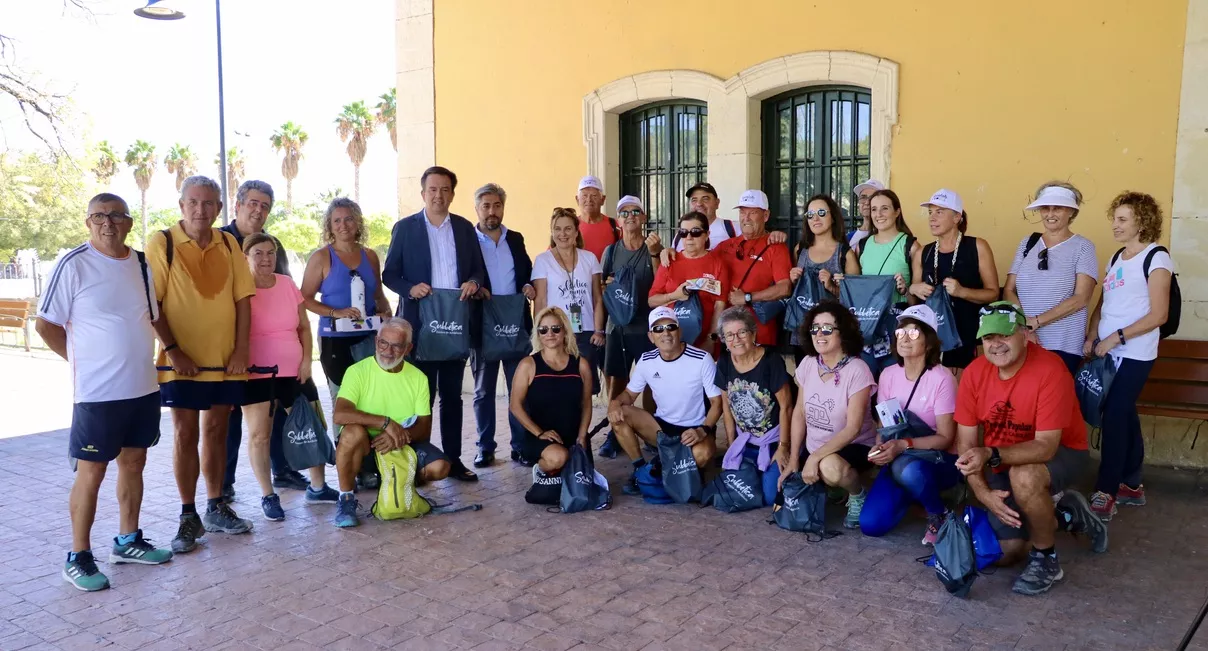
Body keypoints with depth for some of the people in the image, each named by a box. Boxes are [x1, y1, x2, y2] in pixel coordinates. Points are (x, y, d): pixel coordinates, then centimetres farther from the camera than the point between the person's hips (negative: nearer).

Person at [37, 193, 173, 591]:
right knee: (91, 472, 2)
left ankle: (128, 540, 30)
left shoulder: (141, 264, 6)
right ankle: (78, 557, 14)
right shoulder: (74, 265, -11)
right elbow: (46, 325, -7)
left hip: (144, 386, 6)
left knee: (133, 463, 15)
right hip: (98, 391, -6)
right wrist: (82, 360, -4)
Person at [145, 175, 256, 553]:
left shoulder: (228, 244, 5)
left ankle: (216, 508, 23)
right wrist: (172, 350, -14)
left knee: (217, 431, 12)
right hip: (183, 360, -3)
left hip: (226, 358, 4)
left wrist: (241, 349, -2)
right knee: (185, 435, 2)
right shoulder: (162, 243, -6)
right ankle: (188, 516, 12)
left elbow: (243, 297, 6)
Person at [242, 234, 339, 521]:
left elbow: (304, 327, 10)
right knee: (259, 435, 1)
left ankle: (317, 487, 22)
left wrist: (306, 360, 0)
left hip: (293, 371, 4)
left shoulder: (288, 284, 5)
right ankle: (267, 495, 14)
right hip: (257, 375, -4)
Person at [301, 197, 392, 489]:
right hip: (335, 341, -3)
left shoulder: (370, 256, 9)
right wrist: (337, 313, -17)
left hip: (368, 338, 3)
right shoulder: (322, 257, -2)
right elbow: (306, 298, -4)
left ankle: (372, 464, 6)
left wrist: (386, 312, -3)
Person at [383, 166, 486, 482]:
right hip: (420, 323, -2)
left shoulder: (464, 227, 10)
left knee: (452, 395, 9)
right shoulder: (405, 227, 2)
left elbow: (479, 269, 12)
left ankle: (453, 458, 15)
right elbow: (389, 274, 2)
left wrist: (474, 282, -11)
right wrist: (410, 288, -18)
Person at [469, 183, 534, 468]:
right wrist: (474, 288, -21)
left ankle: (520, 445, 14)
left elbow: (526, 272, 16)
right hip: (482, 326, -2)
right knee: (483, 391, 7)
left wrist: (527, 286, -5)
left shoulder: (516, 239, 11)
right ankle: (485, 447, 16)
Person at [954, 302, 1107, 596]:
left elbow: (1046, 447, -32)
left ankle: (1046, 559, -12)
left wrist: (991, 455, -46)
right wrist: (983, 492, -24)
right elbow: (966, 443, -11)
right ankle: (1066, 514, 28)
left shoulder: (1050, 370, -29)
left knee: (1023, 476, -39)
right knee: (1006, 554, 1)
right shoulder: (974, 373, -14)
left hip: (1060, 453, -5)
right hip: (1004, 466, 5)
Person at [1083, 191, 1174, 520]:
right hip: (1109, 353, 7)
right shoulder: (1116, 258, 13)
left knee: (1114, 420, -7)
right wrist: (1092, 338, 1)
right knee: (1124, 417, 14)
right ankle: (1132, 485, 25)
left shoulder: (1155, 258, -9)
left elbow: (1158, 315, -14)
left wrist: (1117, 337, -17)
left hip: (1133, 355, -7)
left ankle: (1106, 493, 0)